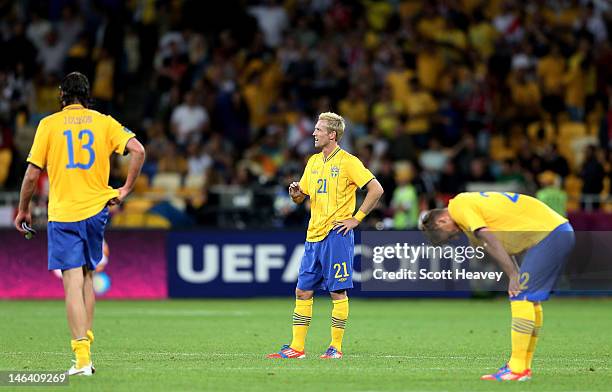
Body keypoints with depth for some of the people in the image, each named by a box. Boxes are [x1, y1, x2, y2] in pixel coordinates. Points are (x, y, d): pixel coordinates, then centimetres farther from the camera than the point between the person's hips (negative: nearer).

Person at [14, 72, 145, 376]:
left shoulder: (48, 124, 0)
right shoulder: (103, 122, 6)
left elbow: (33, 172, -2)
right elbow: (138, 150, -6)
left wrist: (23, 209, 11)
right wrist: (126, 189, 3)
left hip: (62, 214, -3)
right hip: (96, 209, 3)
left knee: (73, 283, -6)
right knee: (87, 277, 19)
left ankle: (82, 358, -14)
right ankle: (86, 345, 17)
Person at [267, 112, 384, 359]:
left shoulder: (348, 162, -7)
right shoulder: (313, 161, 15)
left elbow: (376, 189, -12)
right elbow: (301, 196, 23)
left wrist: (356, 219, -12)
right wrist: (296, 194, -2)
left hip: (336, 235, -7)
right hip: (314, 236, 7)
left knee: (337, 291, -4)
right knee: (303, 291, 5)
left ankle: (336, 347, 2)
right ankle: (296, 347, 9)